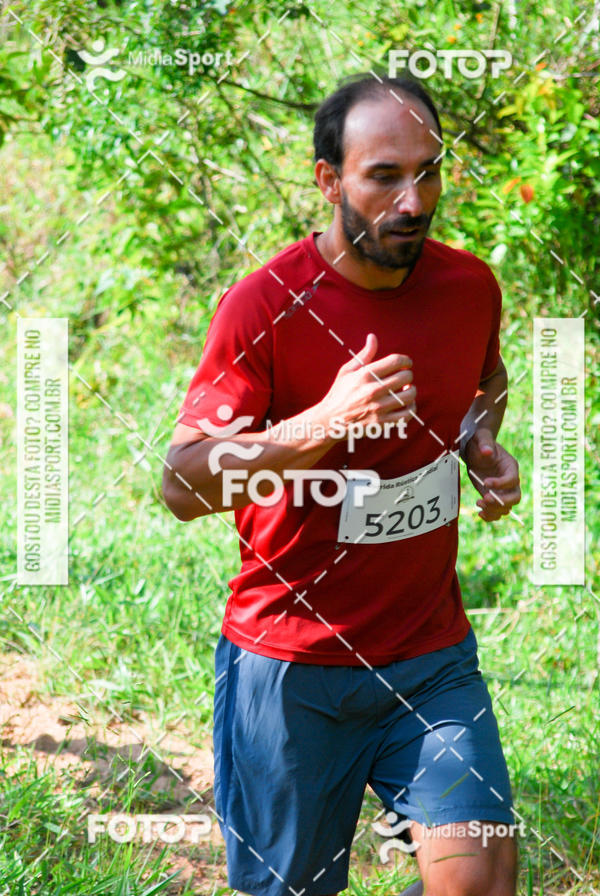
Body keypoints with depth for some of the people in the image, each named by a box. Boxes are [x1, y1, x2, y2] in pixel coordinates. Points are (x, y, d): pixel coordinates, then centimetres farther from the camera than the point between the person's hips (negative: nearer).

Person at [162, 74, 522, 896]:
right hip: (292, 663, -3)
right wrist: (323, 425, -29)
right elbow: (182, 484, -17)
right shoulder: (263, 306, -13)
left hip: (433, 653, 3)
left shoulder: (469, 286, 1)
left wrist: (482, 442, 3)